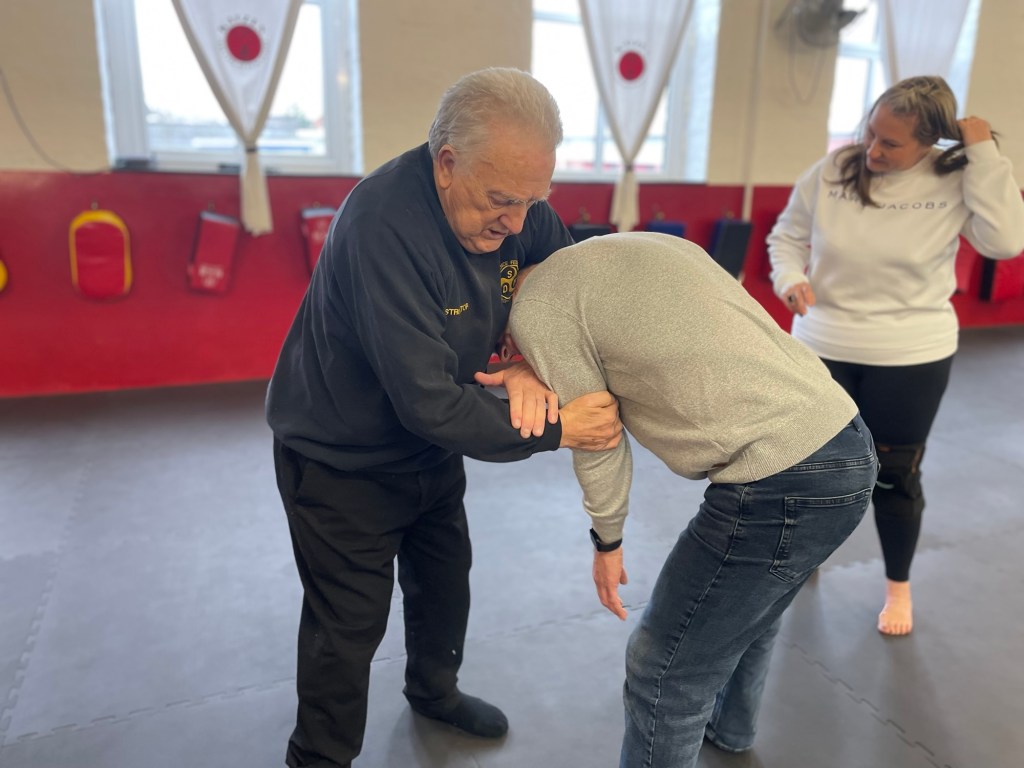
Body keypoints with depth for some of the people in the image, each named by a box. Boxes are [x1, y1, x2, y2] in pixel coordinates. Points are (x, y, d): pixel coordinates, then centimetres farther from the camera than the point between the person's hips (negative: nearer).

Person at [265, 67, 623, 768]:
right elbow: (430, 402, -35)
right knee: (350, 627, 7)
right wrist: (556, 429, -28)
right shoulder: (383, 225, -35)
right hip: (341, 462, -6)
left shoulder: (515, 199, -14)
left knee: (446, 584, 23)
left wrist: (534, 363, -21)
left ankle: (435, 691, 52)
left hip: (432, 447, 7)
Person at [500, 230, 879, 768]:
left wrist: (607, 541, 17)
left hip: (782, 484, -10)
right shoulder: (653, 242, 20)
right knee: (747, 604, 33)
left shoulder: (536, 308, -4)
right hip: (848, 442, 10)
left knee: (665, 674, 7)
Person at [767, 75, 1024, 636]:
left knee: (894, 475, 9)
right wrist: (790, 279, -16)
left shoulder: (954, 181, -9)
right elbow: (786, 235, 4)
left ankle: (898, 585, 34)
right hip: (823, 348, 2)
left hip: (912, 357, -2)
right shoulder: (831, 170, -6)